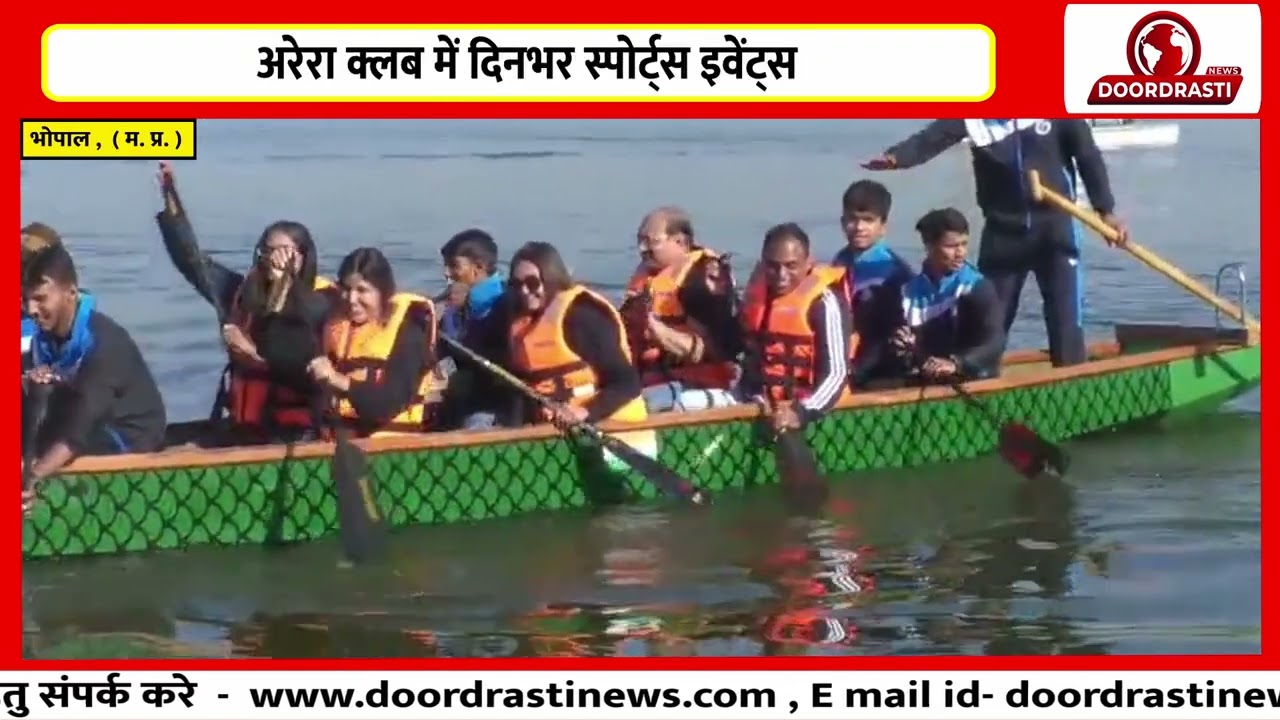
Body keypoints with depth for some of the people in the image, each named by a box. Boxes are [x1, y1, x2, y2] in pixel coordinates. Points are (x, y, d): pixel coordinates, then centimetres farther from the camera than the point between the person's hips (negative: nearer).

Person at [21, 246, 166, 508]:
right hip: (93, 430, 7)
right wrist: (34, 384, -25)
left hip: (128, 436, -7)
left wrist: (34, 475, -51)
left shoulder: (102, 340, -27)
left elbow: (83, 417, -39)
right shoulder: (44, 336, -4)